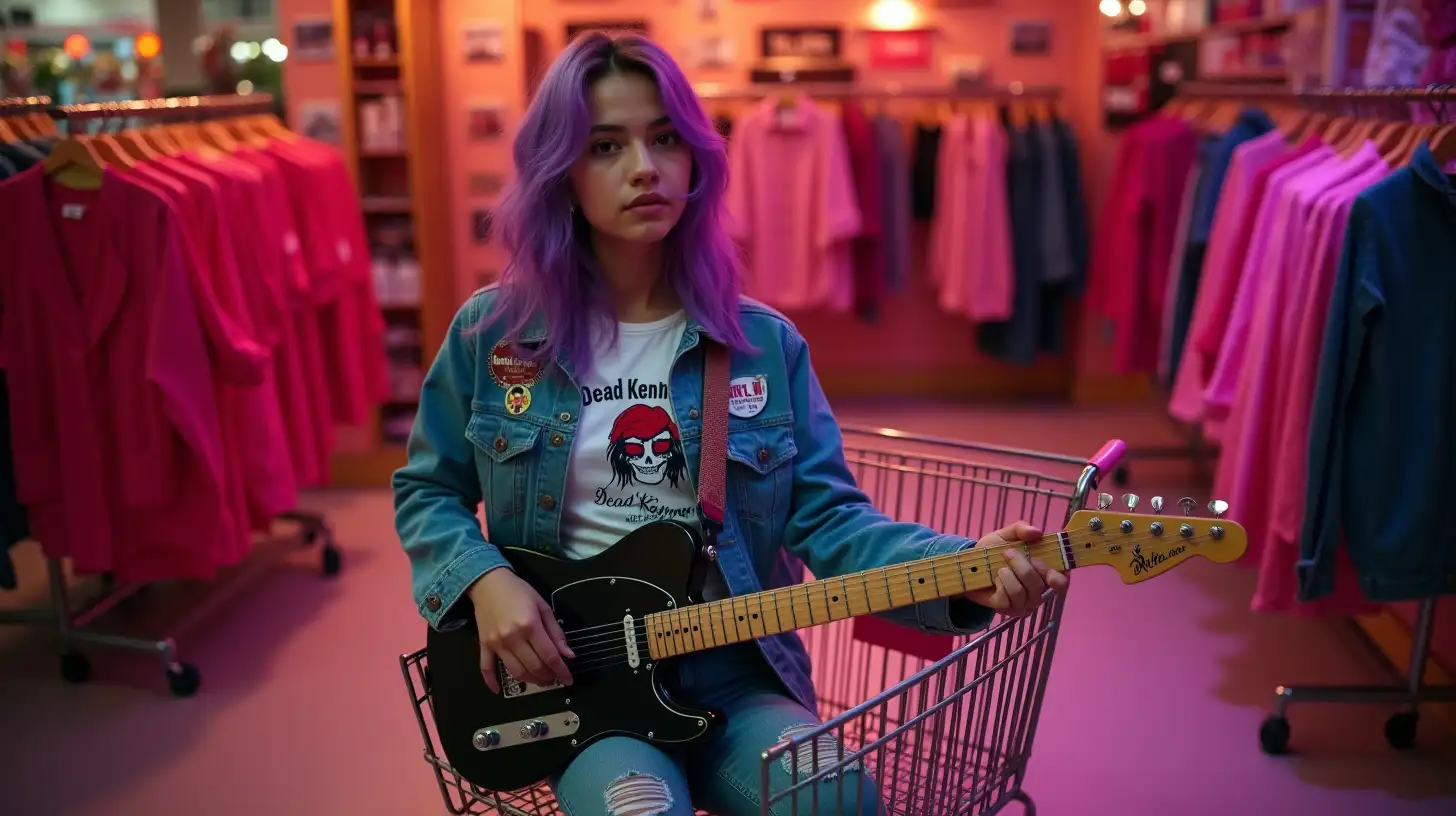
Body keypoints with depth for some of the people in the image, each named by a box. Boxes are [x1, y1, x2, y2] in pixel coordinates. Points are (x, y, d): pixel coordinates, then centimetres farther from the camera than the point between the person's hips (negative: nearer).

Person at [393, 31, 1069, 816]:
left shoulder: (764, 342, 1)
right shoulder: (494, 331, 0)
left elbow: (828, 512, -2)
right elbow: (425, 491, 10)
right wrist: (484, 582, -9)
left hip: (731, 671, 2)